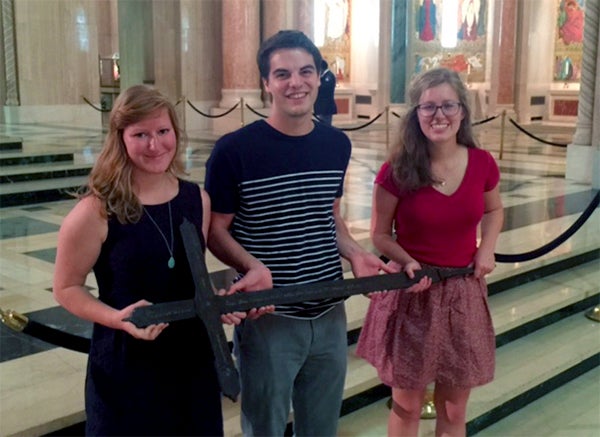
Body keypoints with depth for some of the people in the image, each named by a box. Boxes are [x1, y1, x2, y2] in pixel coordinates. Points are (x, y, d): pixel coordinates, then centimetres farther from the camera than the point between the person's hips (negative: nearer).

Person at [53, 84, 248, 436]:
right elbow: (67, 289, -8)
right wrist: (118, 318, -23)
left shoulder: (197, 199, 0)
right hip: (126, 363, -4)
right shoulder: (96, 211, -16)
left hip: (194, 357, 5)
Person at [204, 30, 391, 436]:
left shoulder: (337, 144, 3)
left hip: (330, 316, 5)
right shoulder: (235, 151, -15)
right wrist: (253, 266, -26)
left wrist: (355, 253, -3)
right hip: (267, 319, -5)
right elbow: (215, 229, -7)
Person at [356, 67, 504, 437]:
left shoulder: (483, 164, -6)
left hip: (464, 293, 3)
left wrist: (487, 248, -2)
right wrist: (408, 262, -21)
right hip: (412, 293, -3)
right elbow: (380, 234, -3)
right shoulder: (397, 171, -14)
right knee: (407, 405, 11)